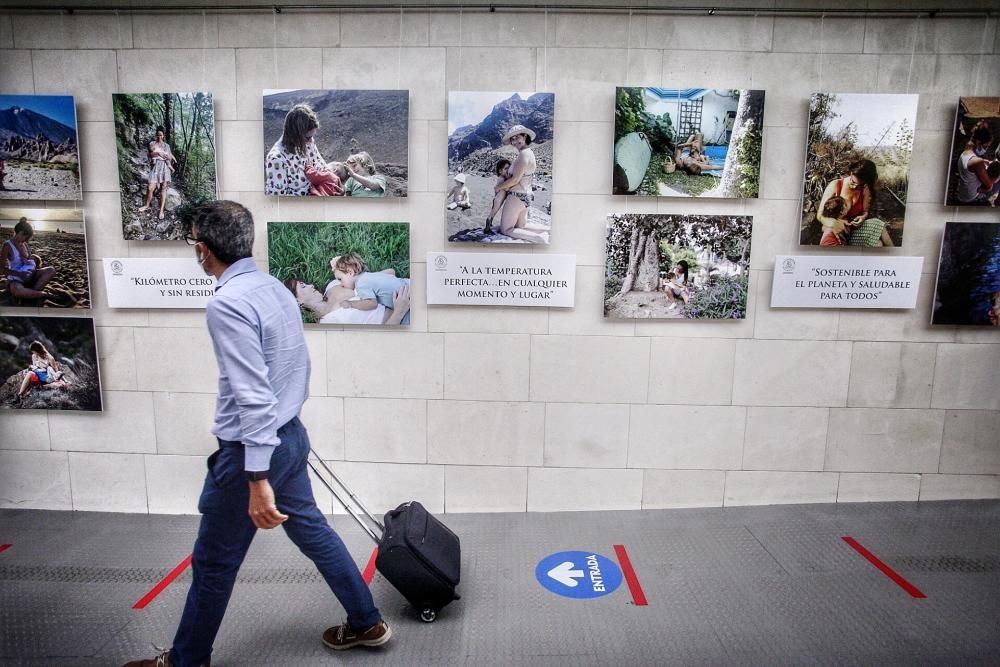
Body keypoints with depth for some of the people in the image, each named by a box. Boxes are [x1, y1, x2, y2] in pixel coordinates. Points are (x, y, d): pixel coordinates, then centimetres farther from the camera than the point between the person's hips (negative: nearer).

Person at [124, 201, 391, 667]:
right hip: (291, 436, 9)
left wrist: (258, 479, -24)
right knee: (312, 531, 20)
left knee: (214, 564, 12)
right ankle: (366, 623, 33)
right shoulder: (276, 288, 4)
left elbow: (253, 396, -26)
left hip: (250, 448, -8)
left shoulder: (226, 303, -21)